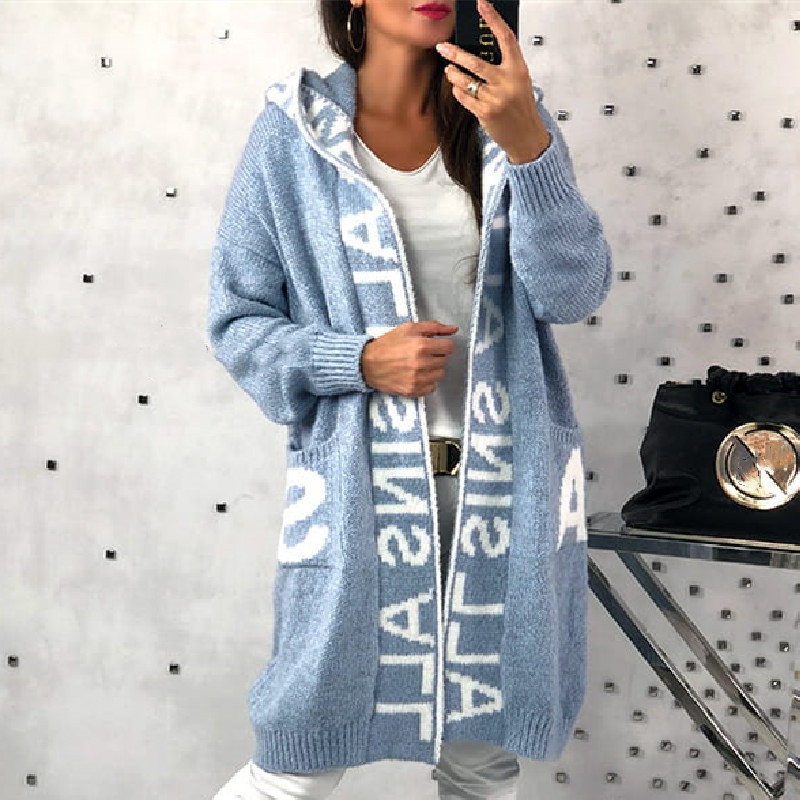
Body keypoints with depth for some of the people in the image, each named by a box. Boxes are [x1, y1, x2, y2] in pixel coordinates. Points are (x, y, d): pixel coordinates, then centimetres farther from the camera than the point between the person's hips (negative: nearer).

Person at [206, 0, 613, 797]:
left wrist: (529, 144, -21)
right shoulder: (294, 134, -4)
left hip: (505, 483, 3)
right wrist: (361, 362, -16)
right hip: (361, 487, -2)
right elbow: (237, 319, 0)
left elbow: (575, 292, -7)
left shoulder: (506, 119, 3)